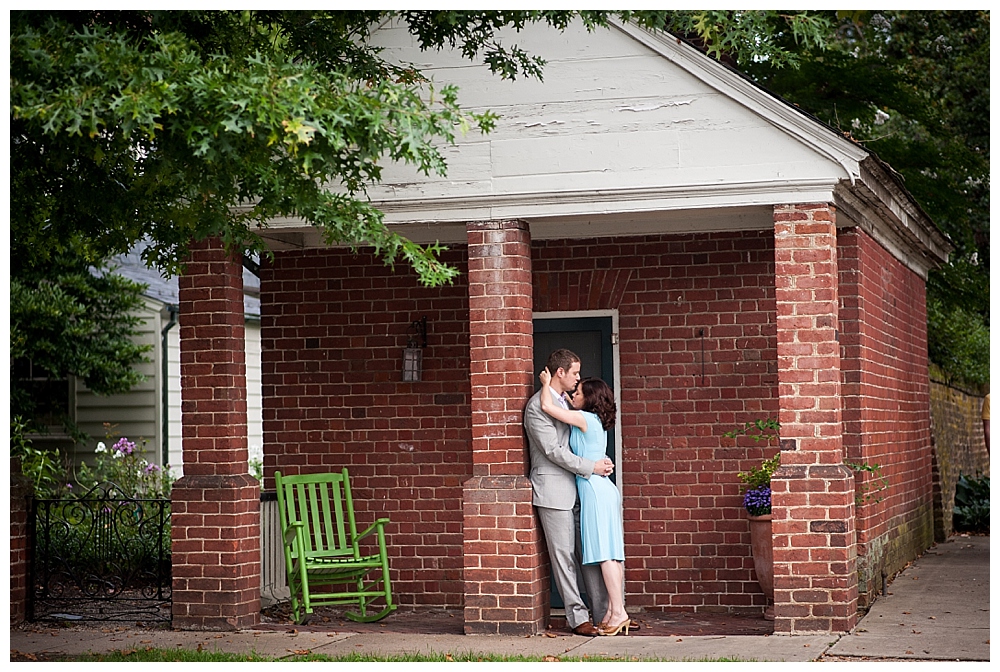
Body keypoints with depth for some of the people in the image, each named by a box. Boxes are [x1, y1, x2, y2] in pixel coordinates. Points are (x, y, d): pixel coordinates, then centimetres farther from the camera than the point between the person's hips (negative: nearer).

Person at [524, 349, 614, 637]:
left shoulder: (565, 402, 17)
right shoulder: (537, 405, -11)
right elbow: (553, 451, -17)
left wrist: (600, 462, 9)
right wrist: (591, 467, -15)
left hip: (576, 489, 8)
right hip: (553, 490, -8)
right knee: (564, 556, -3)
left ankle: (606, 612, 9)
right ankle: (578, 617, 1)